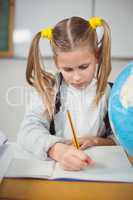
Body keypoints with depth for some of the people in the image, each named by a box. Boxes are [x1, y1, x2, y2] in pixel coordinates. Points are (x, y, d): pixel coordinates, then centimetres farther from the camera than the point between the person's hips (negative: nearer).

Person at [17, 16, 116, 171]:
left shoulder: (108, 92, -1)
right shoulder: (48, 88, -6)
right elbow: (28, 130, -18)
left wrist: (97, 141, -13)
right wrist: (57, 150, -35)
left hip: (96, 167, 2)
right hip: (53, 164, -1)